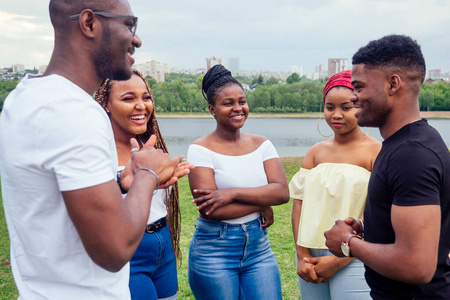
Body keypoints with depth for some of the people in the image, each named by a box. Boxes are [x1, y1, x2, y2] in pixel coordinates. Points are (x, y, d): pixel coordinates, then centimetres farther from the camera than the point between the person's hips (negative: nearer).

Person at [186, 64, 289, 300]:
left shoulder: (261, 145, 3)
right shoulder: (201, 149, -9)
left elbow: (282, 192, -9)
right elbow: (210, 210, -19)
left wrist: (232, 192, -18)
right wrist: (261, 204, -11)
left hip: (258, 246, 4)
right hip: (214, 251, -3)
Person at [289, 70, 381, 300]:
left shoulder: (377, 153, -6)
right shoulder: (316, 152, 7)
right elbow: (299, 203, 4)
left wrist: (339, 260, -12)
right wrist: (302, 256, -4)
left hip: (353, 261, -4)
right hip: (311, 257, 4)